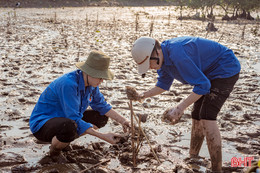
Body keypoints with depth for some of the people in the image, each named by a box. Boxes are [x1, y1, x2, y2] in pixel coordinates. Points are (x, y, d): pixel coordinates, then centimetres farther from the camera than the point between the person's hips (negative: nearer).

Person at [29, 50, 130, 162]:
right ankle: (54, 151, -6)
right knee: (70, 127, -40)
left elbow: (101, 106, 9)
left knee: (101, 118, 2)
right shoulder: (68, 84, -32)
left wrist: (122, 120, -4)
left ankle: (64, 141, 8)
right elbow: (75, 120, -32)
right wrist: (103, 136, -34)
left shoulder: (91, 82, -6)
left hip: (64, 119, 9)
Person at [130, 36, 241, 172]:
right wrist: (144, 95, -7)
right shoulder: (163, 57, -4)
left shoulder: (177, 54, -35)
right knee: (196, 116, 12)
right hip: (208, 74, 10)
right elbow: (163, 85, 9)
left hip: (226, 70, -10)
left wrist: (180, 108, -30)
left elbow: (203, 85, -31)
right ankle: (193, 157, 28)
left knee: (207, 116, -20)